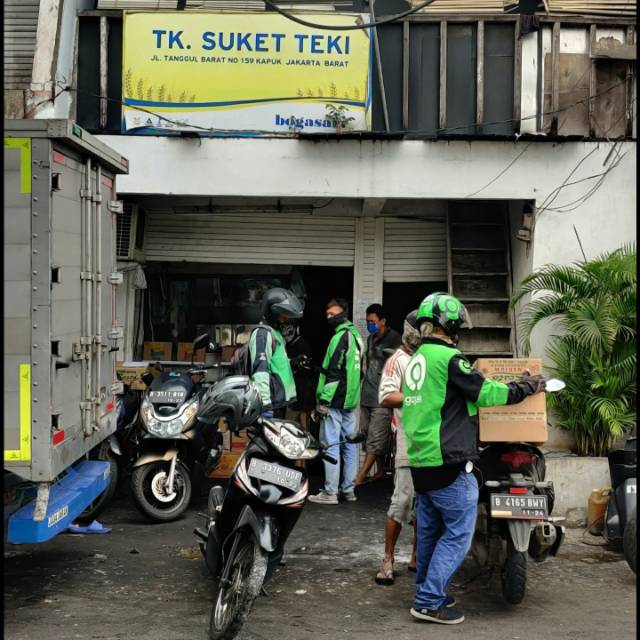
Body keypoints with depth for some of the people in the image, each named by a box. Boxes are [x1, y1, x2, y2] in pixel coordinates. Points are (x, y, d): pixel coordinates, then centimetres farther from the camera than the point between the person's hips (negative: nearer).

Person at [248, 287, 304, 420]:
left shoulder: (275, 332, 20)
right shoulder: (262, 333, -12)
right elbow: (260, 370, -22)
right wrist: (265, 403, -27)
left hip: (280, 399, 10)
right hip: (272, 401, -10)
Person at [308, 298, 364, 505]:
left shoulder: (340, 337, -13)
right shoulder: (356, 336, 15)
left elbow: (333, 371, -18)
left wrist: (323, 400, -17)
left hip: (335, 400, -9)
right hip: (351, 401, 9)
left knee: (330, 445, -6)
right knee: (349, 445, 11)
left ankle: (330, 492, -5)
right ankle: (348, 489, 16)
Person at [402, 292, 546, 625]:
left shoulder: (416, 361, 14)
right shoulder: (448, 357, -14)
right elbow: (485, 392, -12)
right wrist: (526, 388, 1)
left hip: (421, 460, 9)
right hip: (449, 462, -9)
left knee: (430, 531, 17)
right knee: (457, 534, -1)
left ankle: (426, 594, 25)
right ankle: (429, 601, -1)